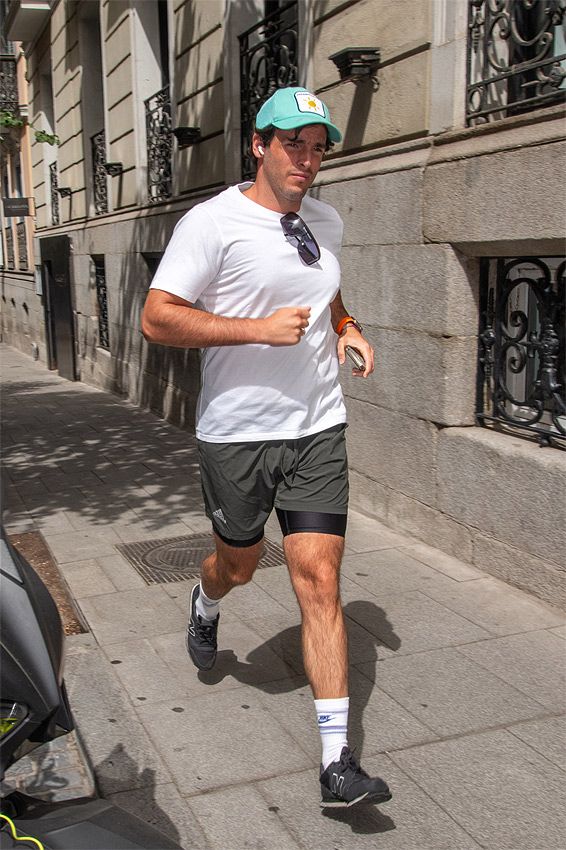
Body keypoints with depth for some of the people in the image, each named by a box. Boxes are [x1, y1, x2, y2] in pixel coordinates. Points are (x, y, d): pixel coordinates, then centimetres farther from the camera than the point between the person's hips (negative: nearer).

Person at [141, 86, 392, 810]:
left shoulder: (326, 222, 11)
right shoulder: (213, 222, -9)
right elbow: (156, 319, -15)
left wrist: (348, 329, 9)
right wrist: (260, 329, -21)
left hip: (318, 430, 4)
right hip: (236, 433, -3)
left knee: (319, 579, -3)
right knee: (237, 567, 17)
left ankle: (337, 761, 2)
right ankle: (205, 608, 57)